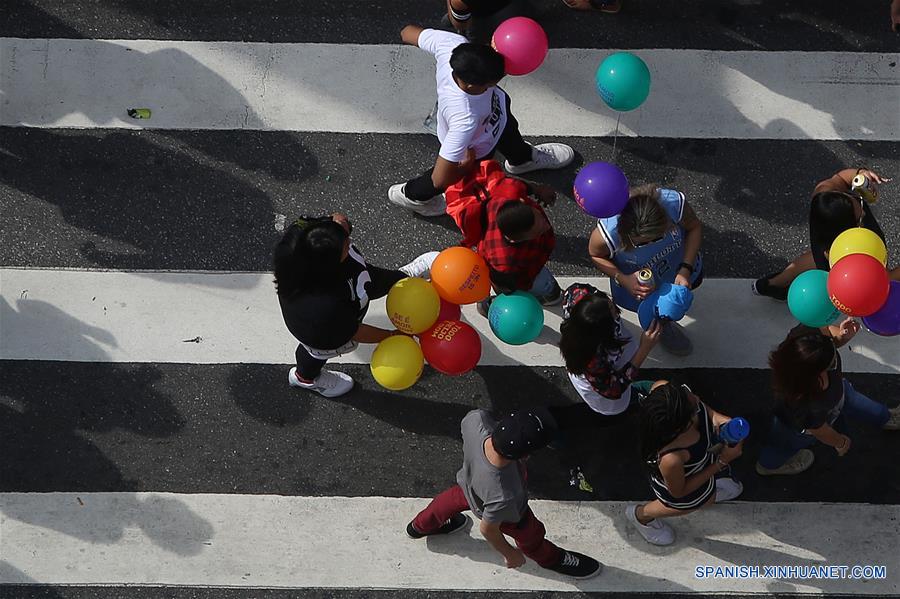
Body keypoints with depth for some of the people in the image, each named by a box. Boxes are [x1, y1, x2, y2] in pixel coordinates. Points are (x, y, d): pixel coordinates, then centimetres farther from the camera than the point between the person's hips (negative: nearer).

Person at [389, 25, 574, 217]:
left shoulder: (452, 43, -40)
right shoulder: (465, 119, -51)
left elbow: (408, 32, -18)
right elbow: (440, 179, -45)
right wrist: (469, 163, -22)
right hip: (474, 148, -5)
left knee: (509, 129, 34)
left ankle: (523, 158, 70)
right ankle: (412, 195, 55)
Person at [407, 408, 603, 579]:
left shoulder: (477, 419, -42)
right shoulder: (504, 496, -48)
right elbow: (488, 529, -26)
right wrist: (510, 554, -6)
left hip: (467, 479, 5)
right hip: (506, 514, -5)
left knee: (457, 497, 39)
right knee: (531, 537, 28)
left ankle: (419, 527, 68)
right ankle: (551, 558, 62)